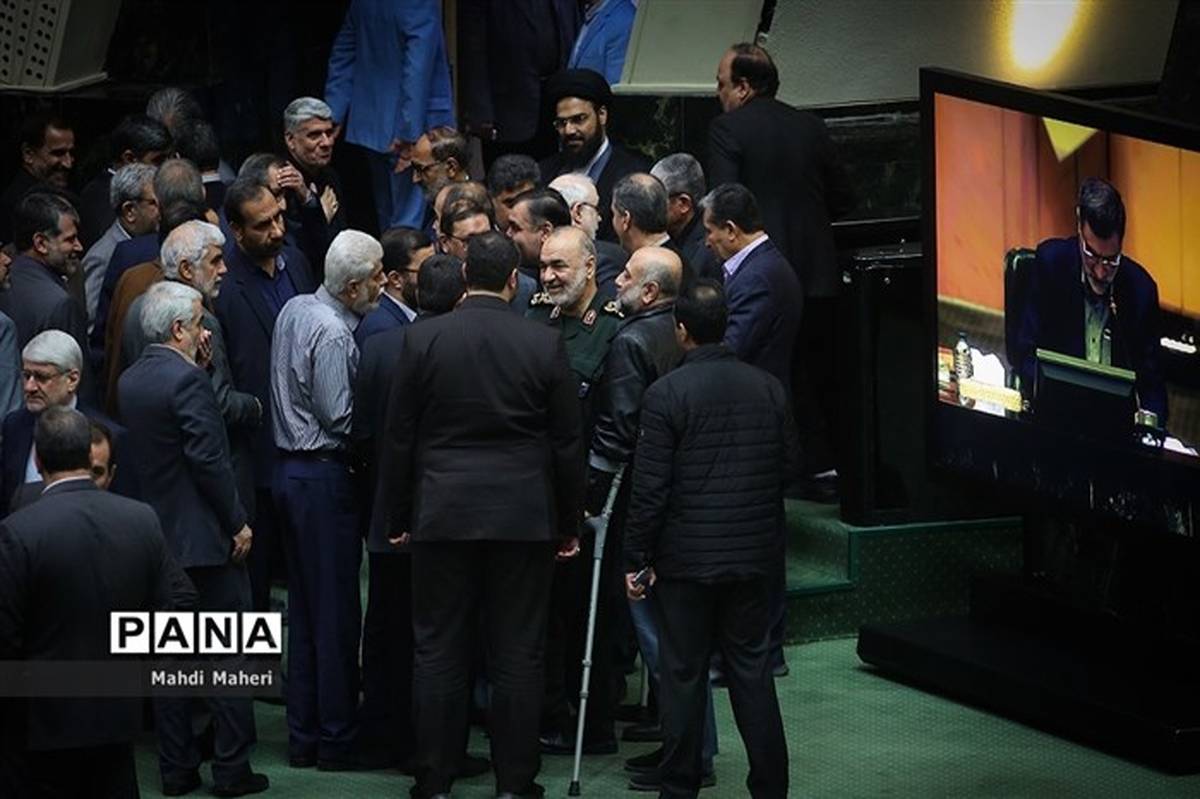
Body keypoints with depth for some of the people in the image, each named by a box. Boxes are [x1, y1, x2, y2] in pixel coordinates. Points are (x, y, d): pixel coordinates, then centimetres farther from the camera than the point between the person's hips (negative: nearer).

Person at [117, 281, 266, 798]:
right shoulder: (187, 379, -18)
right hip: (204, 535, -8)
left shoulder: (131, 380, 7)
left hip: (157, 534, 8)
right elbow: (208, 459, -20)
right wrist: (238, 522, -10)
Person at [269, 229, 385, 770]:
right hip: (325, 476, -9)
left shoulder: (294, 310, 8)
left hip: (291, 469, 9)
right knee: (336, 613, -2)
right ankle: (336, 741, 2)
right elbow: (341, 419, -19)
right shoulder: (332, 334, -19)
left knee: (304, 608, 14)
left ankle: (303, 738, 18)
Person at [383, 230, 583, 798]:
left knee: (439, 652, 6)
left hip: (443, 515, 0)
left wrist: (400, 517, 11)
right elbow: (567, 444, 1)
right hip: (524, 516, 0)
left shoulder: (422, 340, -3)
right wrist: (569, 525, 11)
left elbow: (399, 437, 1)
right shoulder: (544, 345, -3)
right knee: (517, 656, 4)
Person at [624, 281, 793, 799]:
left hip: (687, 556, -4)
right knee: (751, 668, 10)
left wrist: (636, 559, -6)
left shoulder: (666, 394, -13)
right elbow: (787, 467, 8)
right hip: (754, 553, 4)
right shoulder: (768, 388, 1)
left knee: (683, 673, 5)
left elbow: (649, 486, -13)